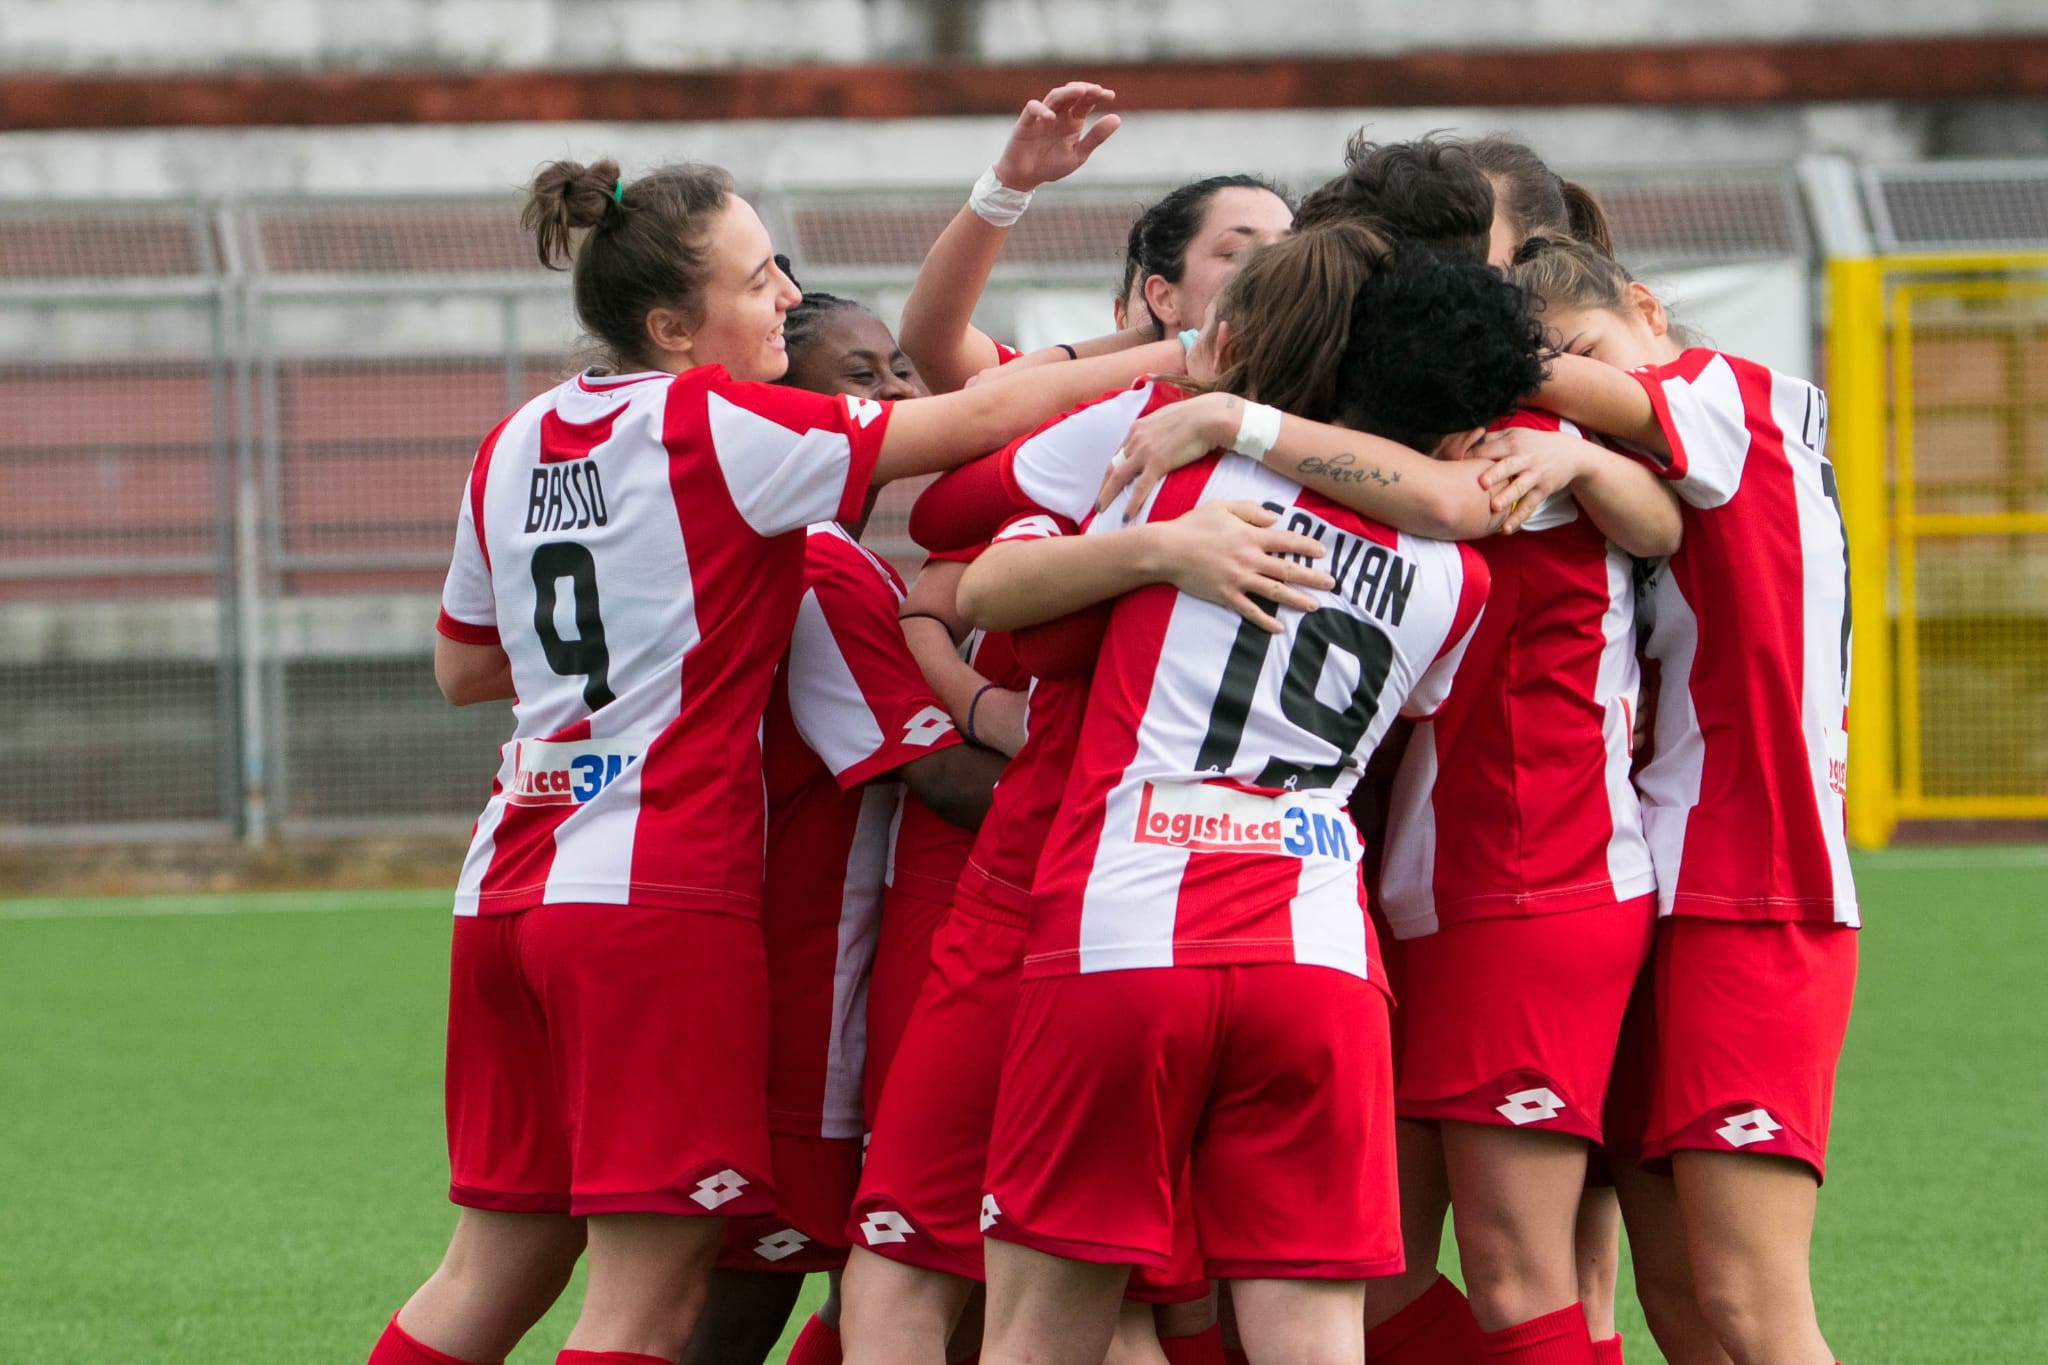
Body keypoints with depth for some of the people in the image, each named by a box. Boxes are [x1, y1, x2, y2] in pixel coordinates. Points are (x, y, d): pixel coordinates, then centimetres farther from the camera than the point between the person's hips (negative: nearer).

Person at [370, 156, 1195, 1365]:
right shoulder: (717, 427, -9)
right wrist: (1176, 360, 0)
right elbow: (979, 418, -9)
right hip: (661, 899, -8)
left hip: (512, 890, 8)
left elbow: (461, 666, 24)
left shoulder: (519, 444, 12)